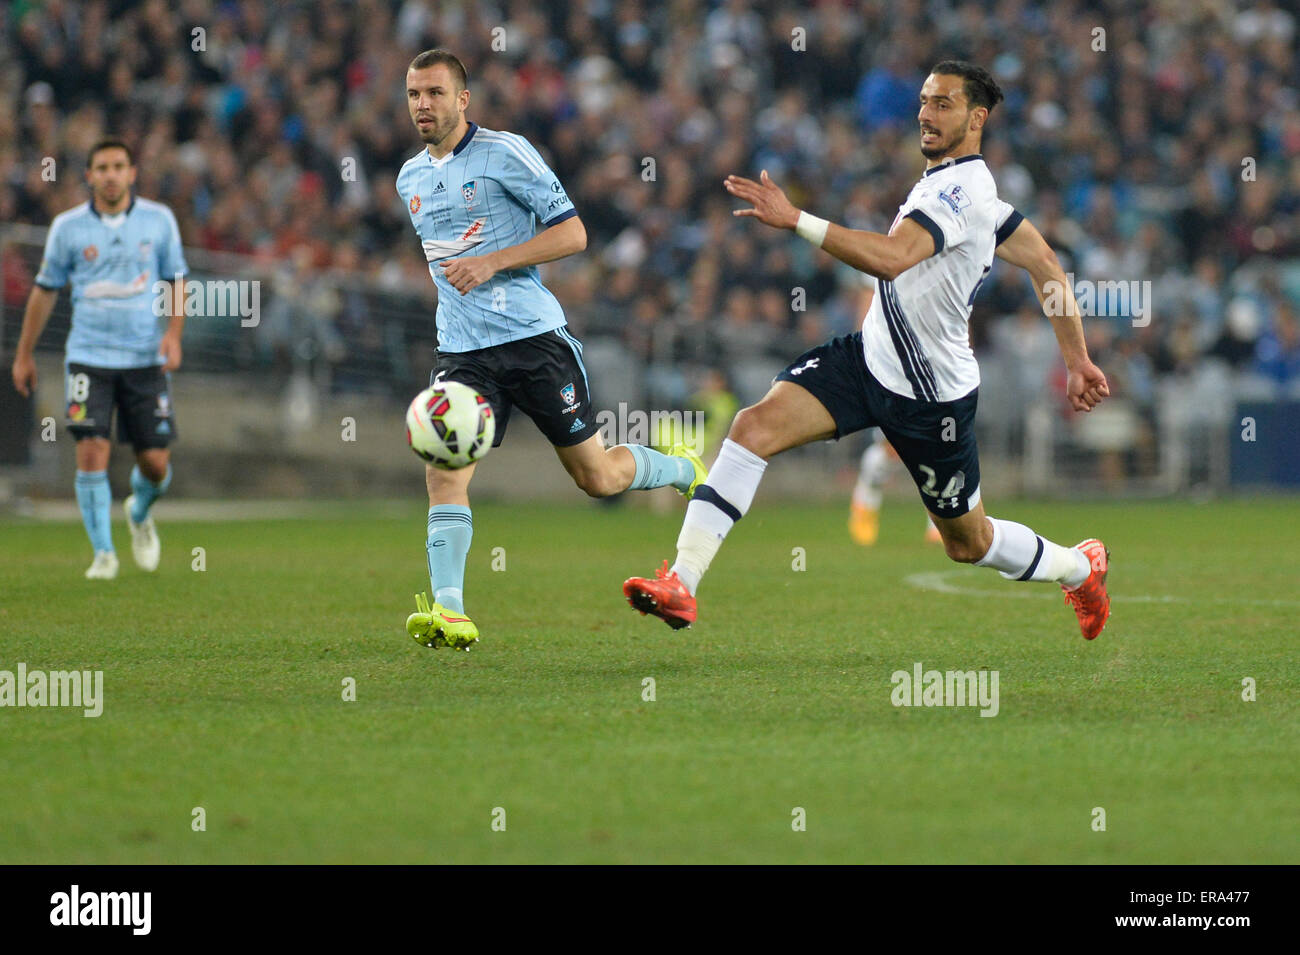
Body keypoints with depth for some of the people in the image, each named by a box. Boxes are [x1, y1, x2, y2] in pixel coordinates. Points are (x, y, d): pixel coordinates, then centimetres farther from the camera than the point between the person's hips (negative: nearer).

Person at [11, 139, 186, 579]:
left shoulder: (159, 220, 2)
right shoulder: (68, 226, 0)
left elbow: (176, 280, 10)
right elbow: (45, 289, 9)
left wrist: (173, 333, -6)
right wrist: (24, 354, 12)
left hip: (145, 358, 1)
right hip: (89, 357, -1)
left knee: (155, 463, 0)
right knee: (92, 452, -13)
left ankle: (140, 513, 35)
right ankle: (103, 553, -2)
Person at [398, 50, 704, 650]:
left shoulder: (504, 153, -7)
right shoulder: (411, 179, 13)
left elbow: (572, 234, -11)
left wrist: (491, 263, -19)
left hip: (533, 336, -4)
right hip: (462, 352, 4)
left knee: (597, 477, 5)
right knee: (443, 471, -18)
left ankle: (683, 469, 36)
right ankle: (449, 614, -25)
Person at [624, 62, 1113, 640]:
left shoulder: (959, 188, -22)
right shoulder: (961, 183, 8)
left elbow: (892, 257, -38)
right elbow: (1043, 261, 15)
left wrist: (795, 220, -43)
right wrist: (1078, 361, 19)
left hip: (931, 397, -9)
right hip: (870, 356, 9)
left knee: (969, 543, 11)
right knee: (756, 425, -15)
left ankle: (1080, 568, 42)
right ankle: (681, 584, -21)